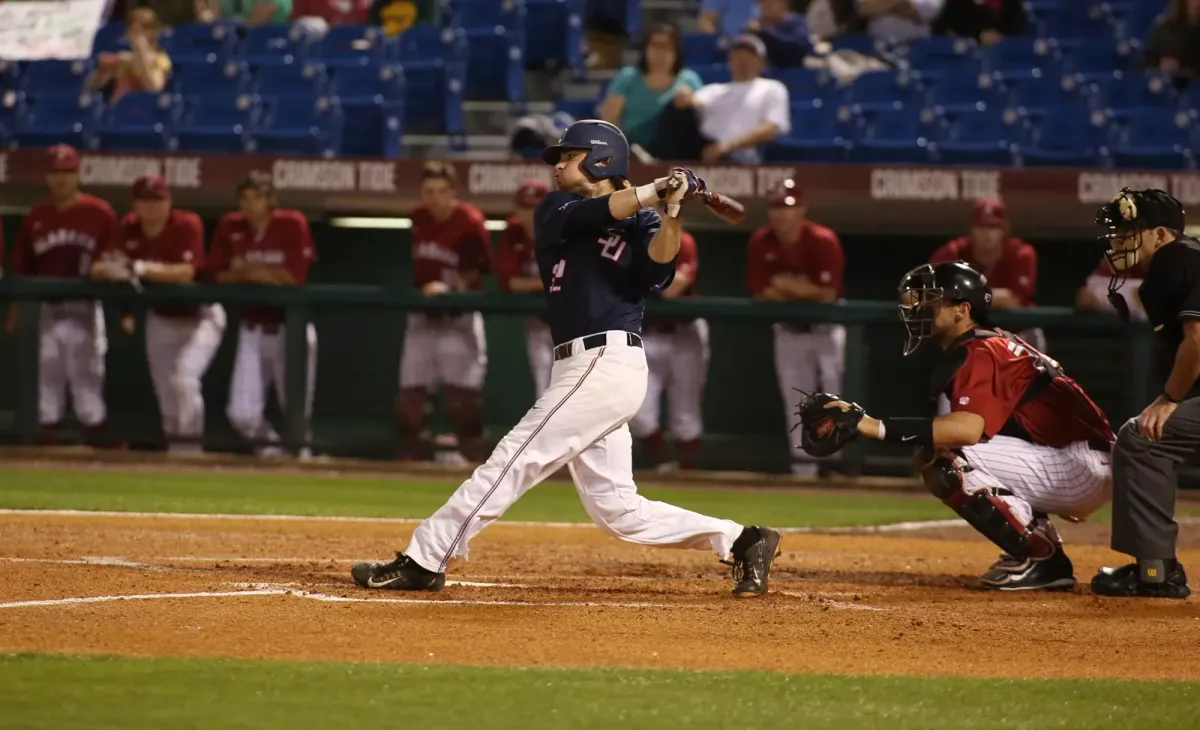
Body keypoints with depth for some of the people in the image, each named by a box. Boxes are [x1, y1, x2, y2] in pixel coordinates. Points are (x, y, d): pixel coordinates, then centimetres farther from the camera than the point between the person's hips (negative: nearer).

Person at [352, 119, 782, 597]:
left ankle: (424, 561, -6)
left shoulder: (642, 223, 3)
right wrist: (650, 192, -13)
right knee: (617, 511, 5)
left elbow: (657, 272, -15)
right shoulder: (554, 211, 17)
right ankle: (741, 541, 10)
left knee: (512, 461, -10)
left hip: (606, 366, -7)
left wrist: (670, 211, -27)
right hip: (581, 370, 7)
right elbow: (582, 217, -5)